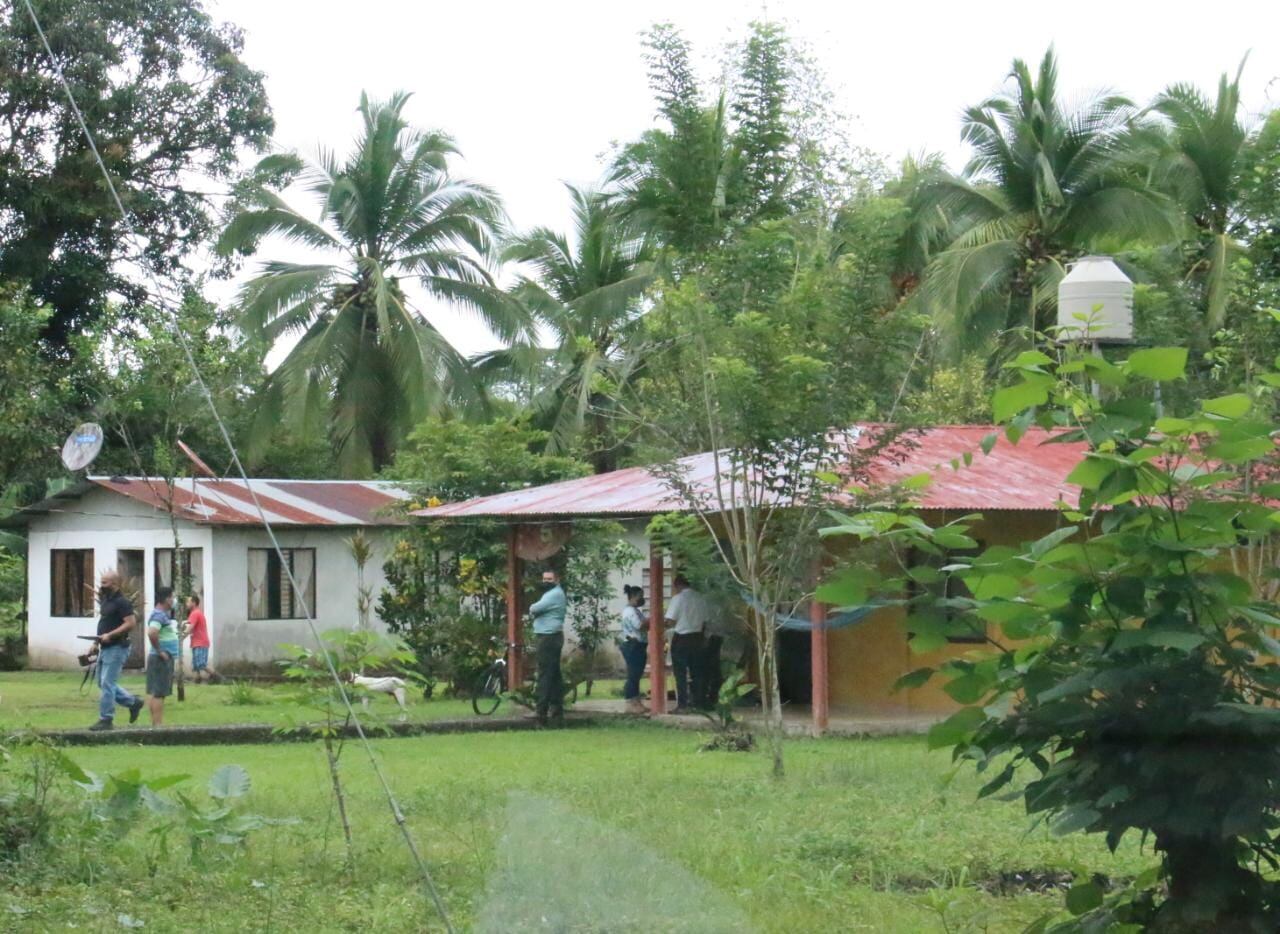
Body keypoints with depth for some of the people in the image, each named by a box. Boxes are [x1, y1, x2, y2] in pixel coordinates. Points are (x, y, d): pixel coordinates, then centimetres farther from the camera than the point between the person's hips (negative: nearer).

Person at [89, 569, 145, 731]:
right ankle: (133, 702, 24)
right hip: (105, 648, 10)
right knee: (103, 683, 14)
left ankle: (106, 720, -3)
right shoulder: (105, 600, 14)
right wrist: (98, 639, 14)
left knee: (107, 683, -9)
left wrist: (109, 635, -25)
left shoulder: (122, 602, -15)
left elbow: (130, 623, -22)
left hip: (116, 648, -10)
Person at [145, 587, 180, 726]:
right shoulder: (159, 615, -16)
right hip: (162, 659, -10)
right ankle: (158, 724, -10)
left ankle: (156, 723, 15)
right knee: (158, 693, -9)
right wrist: (159, 651, -23)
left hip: (165, 658, 10)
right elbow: (151, 632, -33)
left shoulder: (163, 615, 16)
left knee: (154, 692, 11)